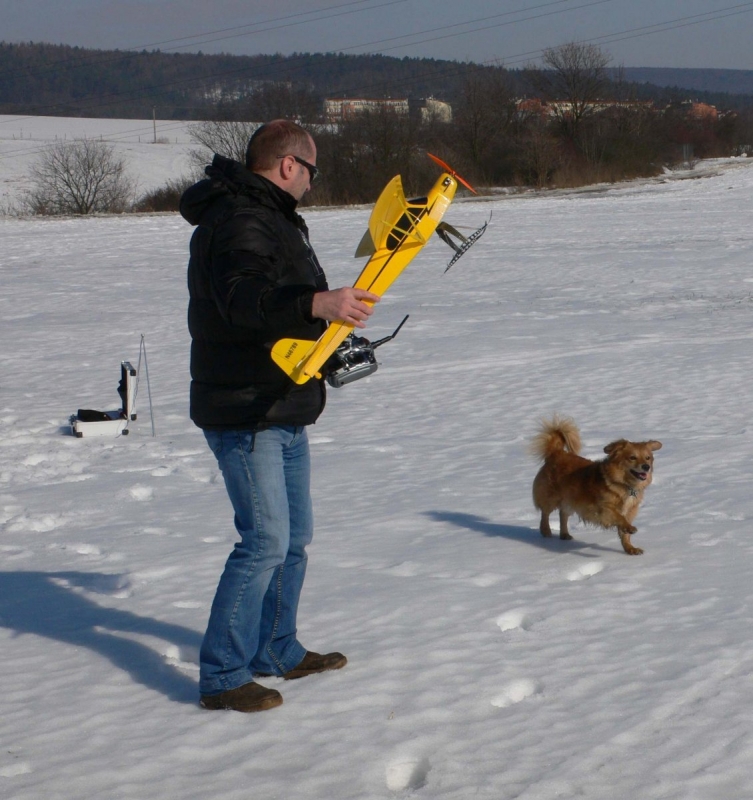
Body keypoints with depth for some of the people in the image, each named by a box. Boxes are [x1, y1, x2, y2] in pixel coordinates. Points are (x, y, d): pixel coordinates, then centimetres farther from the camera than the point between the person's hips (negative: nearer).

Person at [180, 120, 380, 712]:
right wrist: (316, 304, -50)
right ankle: (222, 676, -4)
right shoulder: (238, 221, -18)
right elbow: (242, 300, -37)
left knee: (294, 536, 17)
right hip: (245, 414, -11)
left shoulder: (271, 218, 18)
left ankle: (278, 652, 31)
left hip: (283, 411, 11)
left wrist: (340, 303, 47)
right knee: (265, 542, -11)